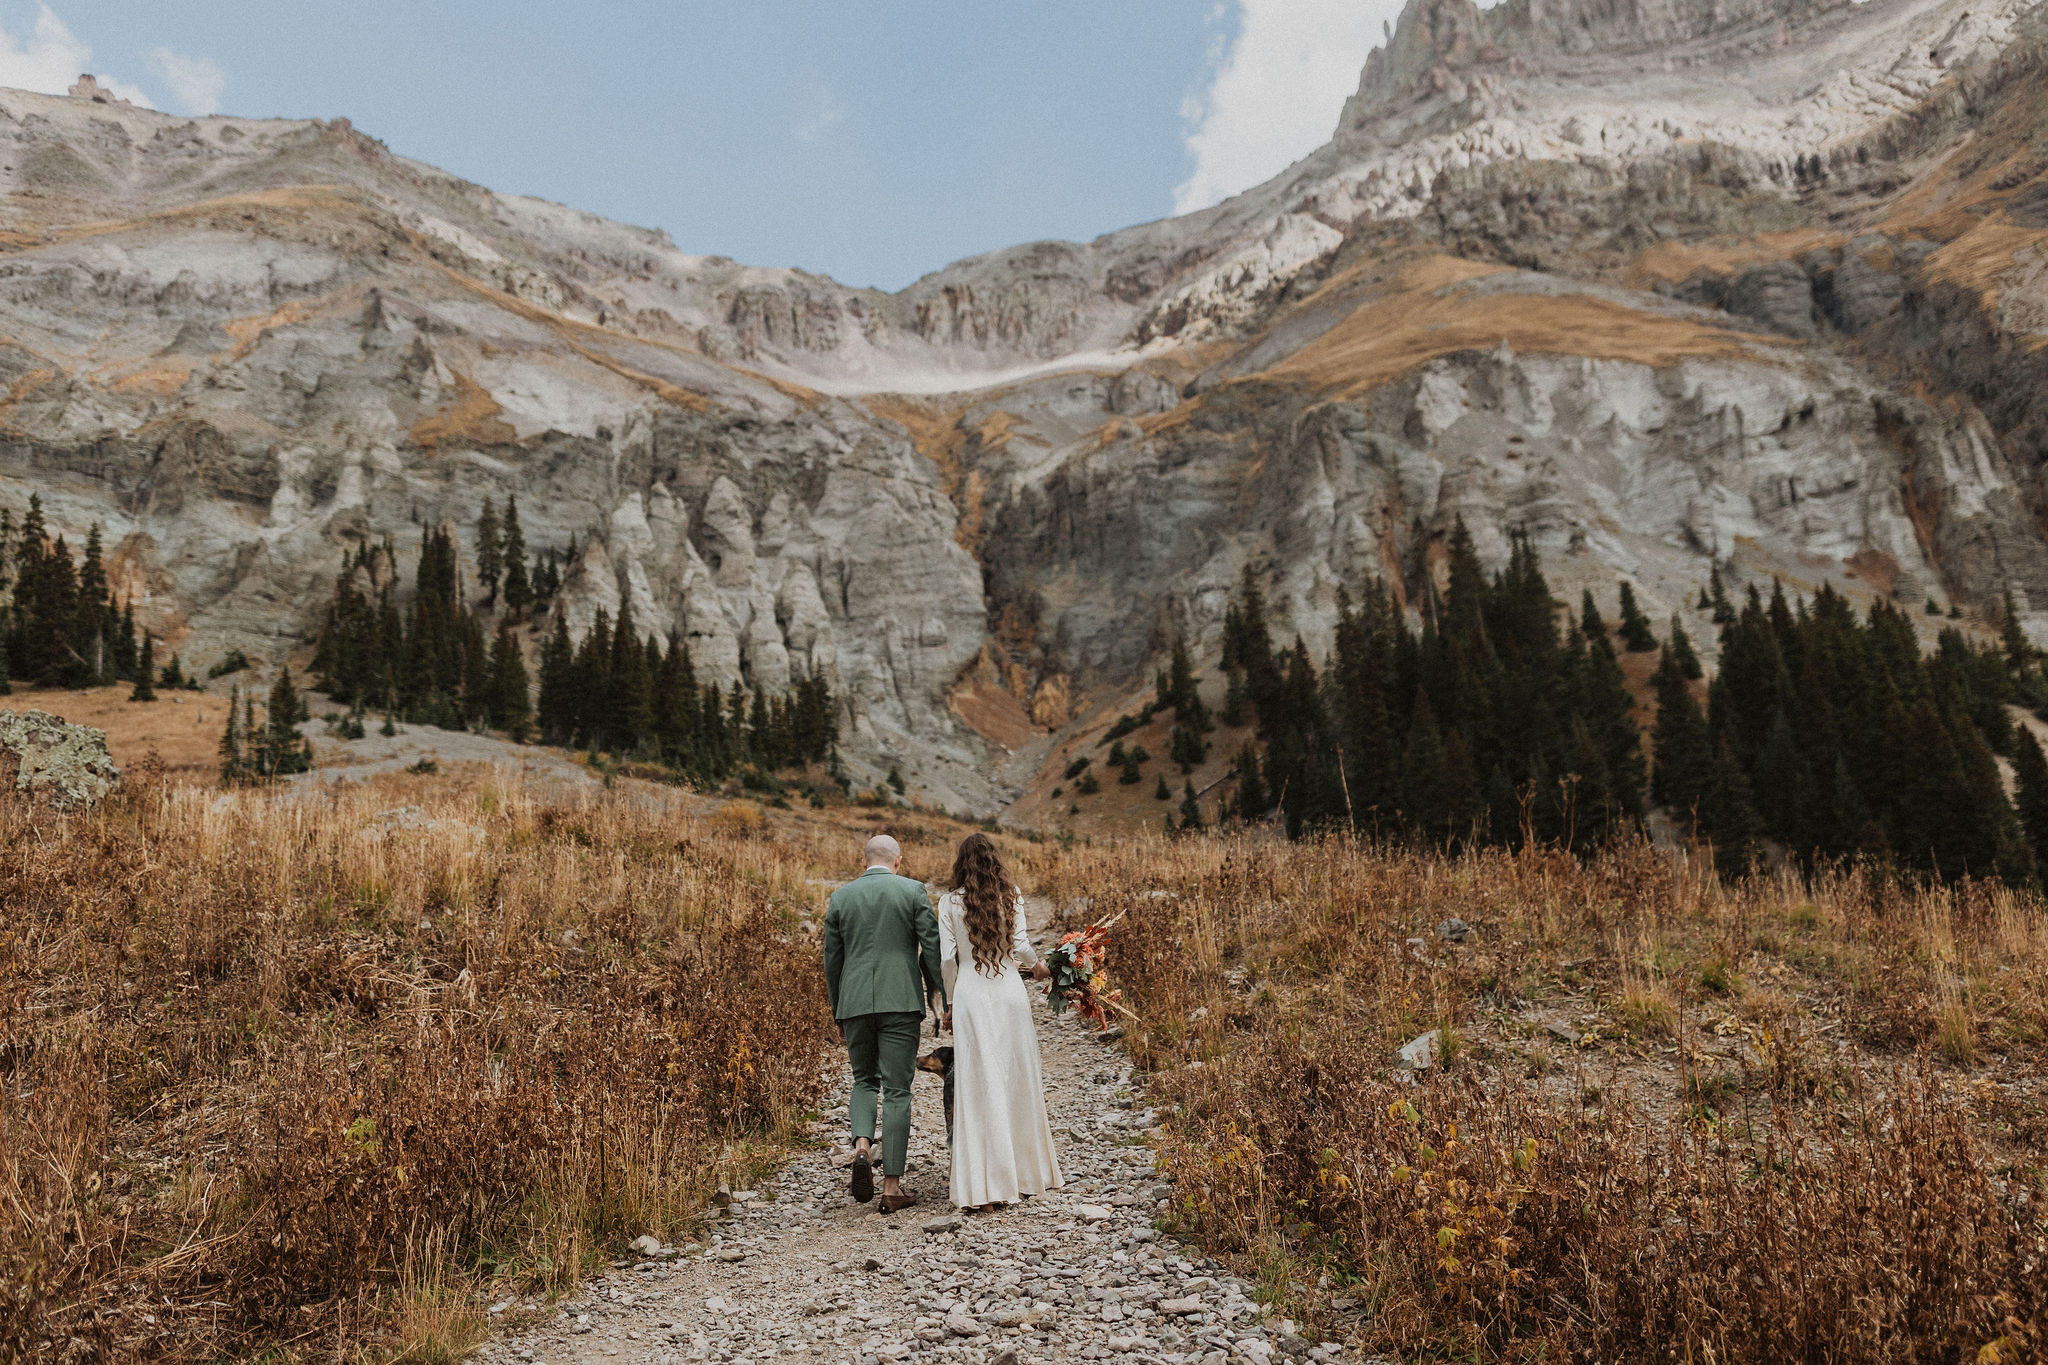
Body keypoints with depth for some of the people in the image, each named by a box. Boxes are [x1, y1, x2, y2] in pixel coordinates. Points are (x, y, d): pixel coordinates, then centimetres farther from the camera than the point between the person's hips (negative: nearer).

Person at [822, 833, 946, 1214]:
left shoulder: (840, 897, 8)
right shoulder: (913, 891, 0)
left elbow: (832, 960, 12)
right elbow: (932, 948, -4)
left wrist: (839, 1015, 21)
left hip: (854, 1003, 3)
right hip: (900, 1001, -2)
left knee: (864, 1080, 20)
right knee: (896, 1090, 3)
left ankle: (862, 1146, -6)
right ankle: (892, 1187, 3)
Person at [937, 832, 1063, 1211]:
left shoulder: (950, 902, 1)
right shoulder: (1012, 896, 3)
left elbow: (946, 957, -1)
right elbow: (1020, 945, -3)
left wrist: (951, 1002, 11)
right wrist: (1037, 965, 19)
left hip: (971, 996, -1)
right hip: (1010, 994, 2)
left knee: (977, 1088, 1)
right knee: (1019, 1082, 14)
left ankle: (983, 1187, -1)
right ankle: (1027, 1172, 27)